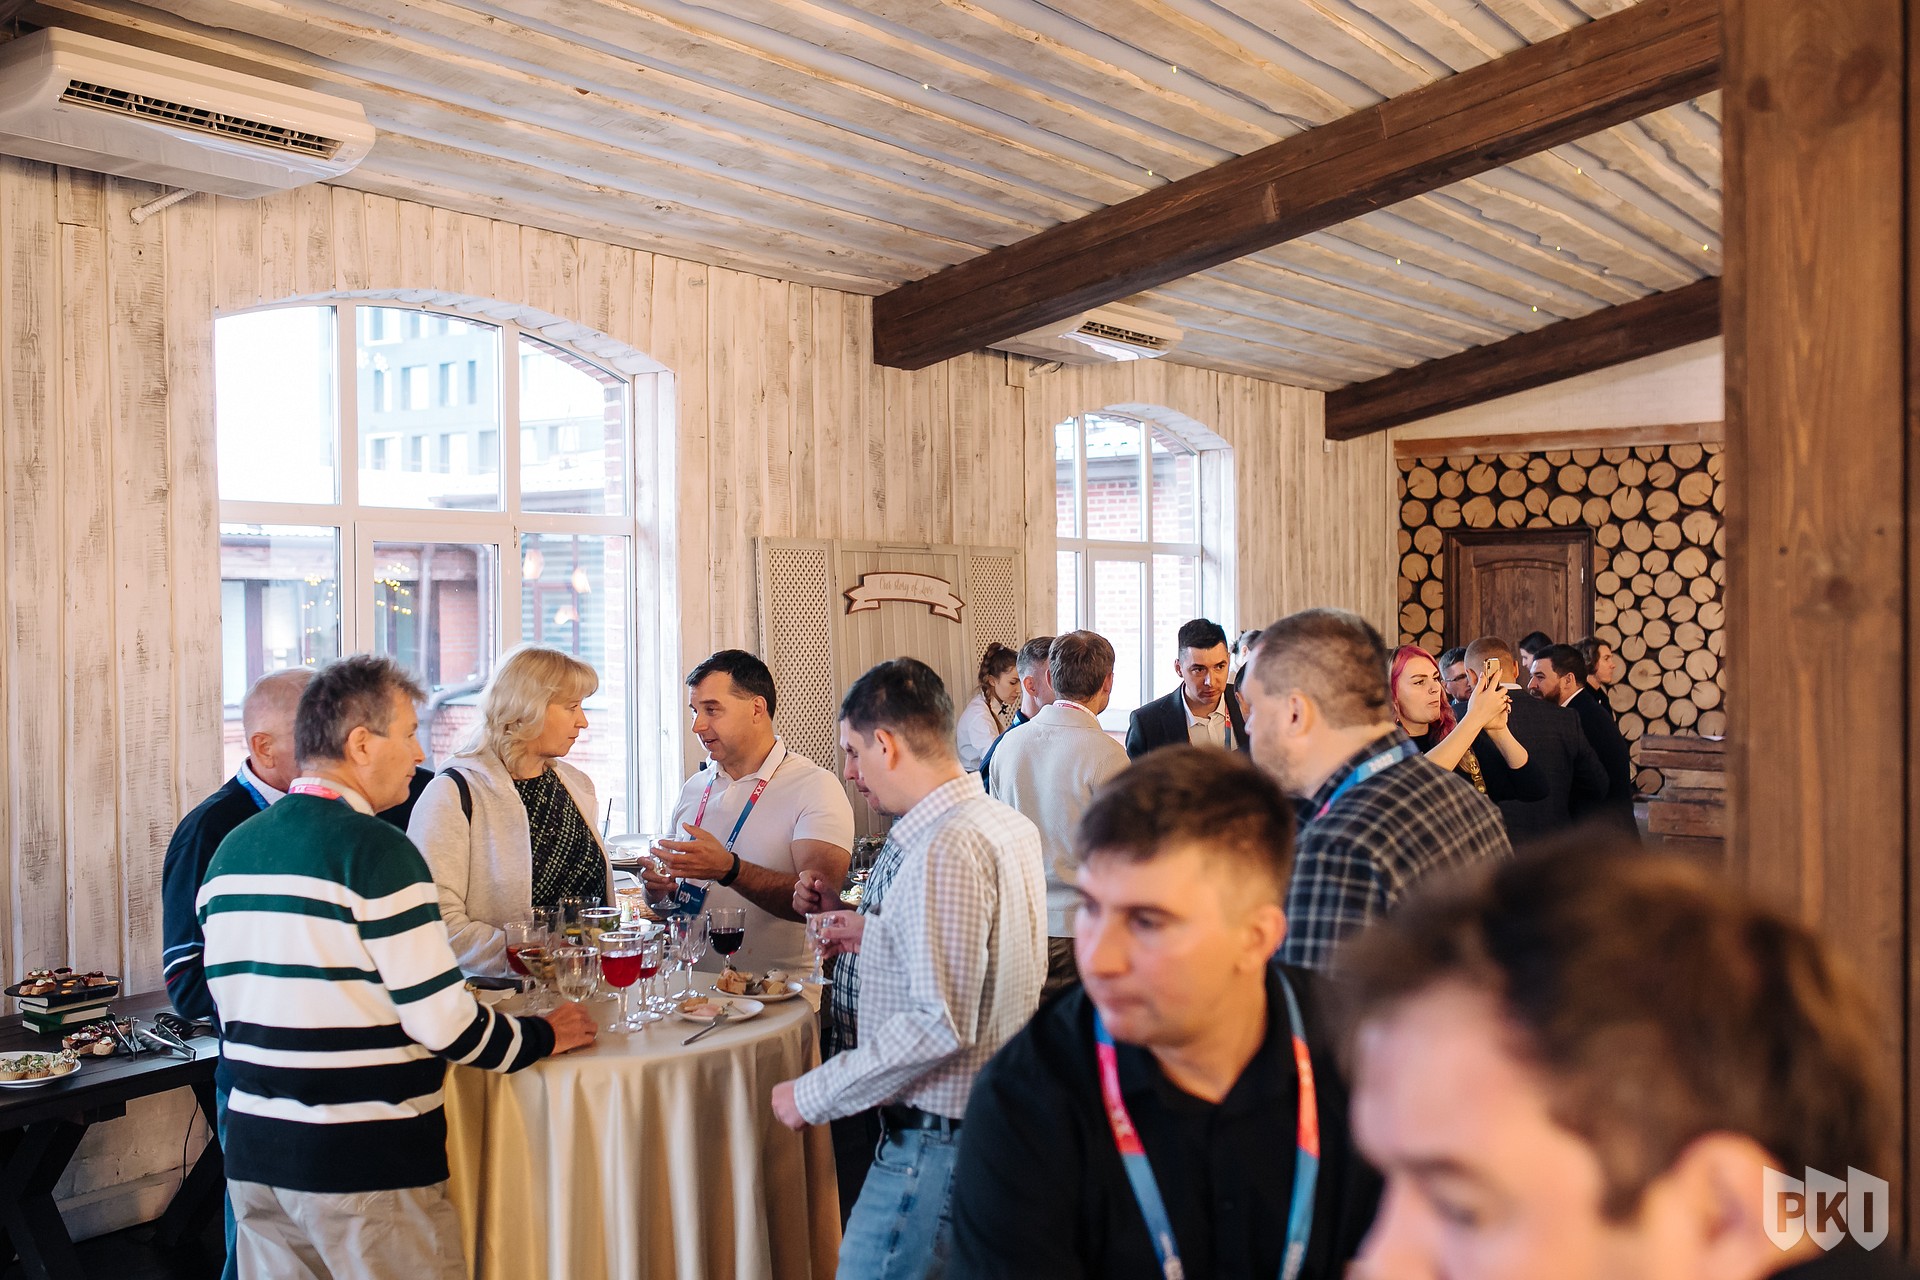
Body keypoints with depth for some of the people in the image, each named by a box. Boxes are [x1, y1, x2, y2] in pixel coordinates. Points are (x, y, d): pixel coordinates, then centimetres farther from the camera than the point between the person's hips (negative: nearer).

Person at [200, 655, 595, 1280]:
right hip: (364, 1164, -8)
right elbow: (443, 1023, -17)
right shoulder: (376, 850, -16)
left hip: (253, 1156, 8)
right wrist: (545, 1035, -2)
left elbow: (229, 1001, 15)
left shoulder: (231, 850, 8)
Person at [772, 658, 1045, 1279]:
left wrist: (813, 1094, -17)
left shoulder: (945, 848, -21)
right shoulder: (1008, 824, 8)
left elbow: (941, 1024, -25)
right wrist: (878, 935, 21)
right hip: (994, 1118, 10)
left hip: (938, 1138, -10)